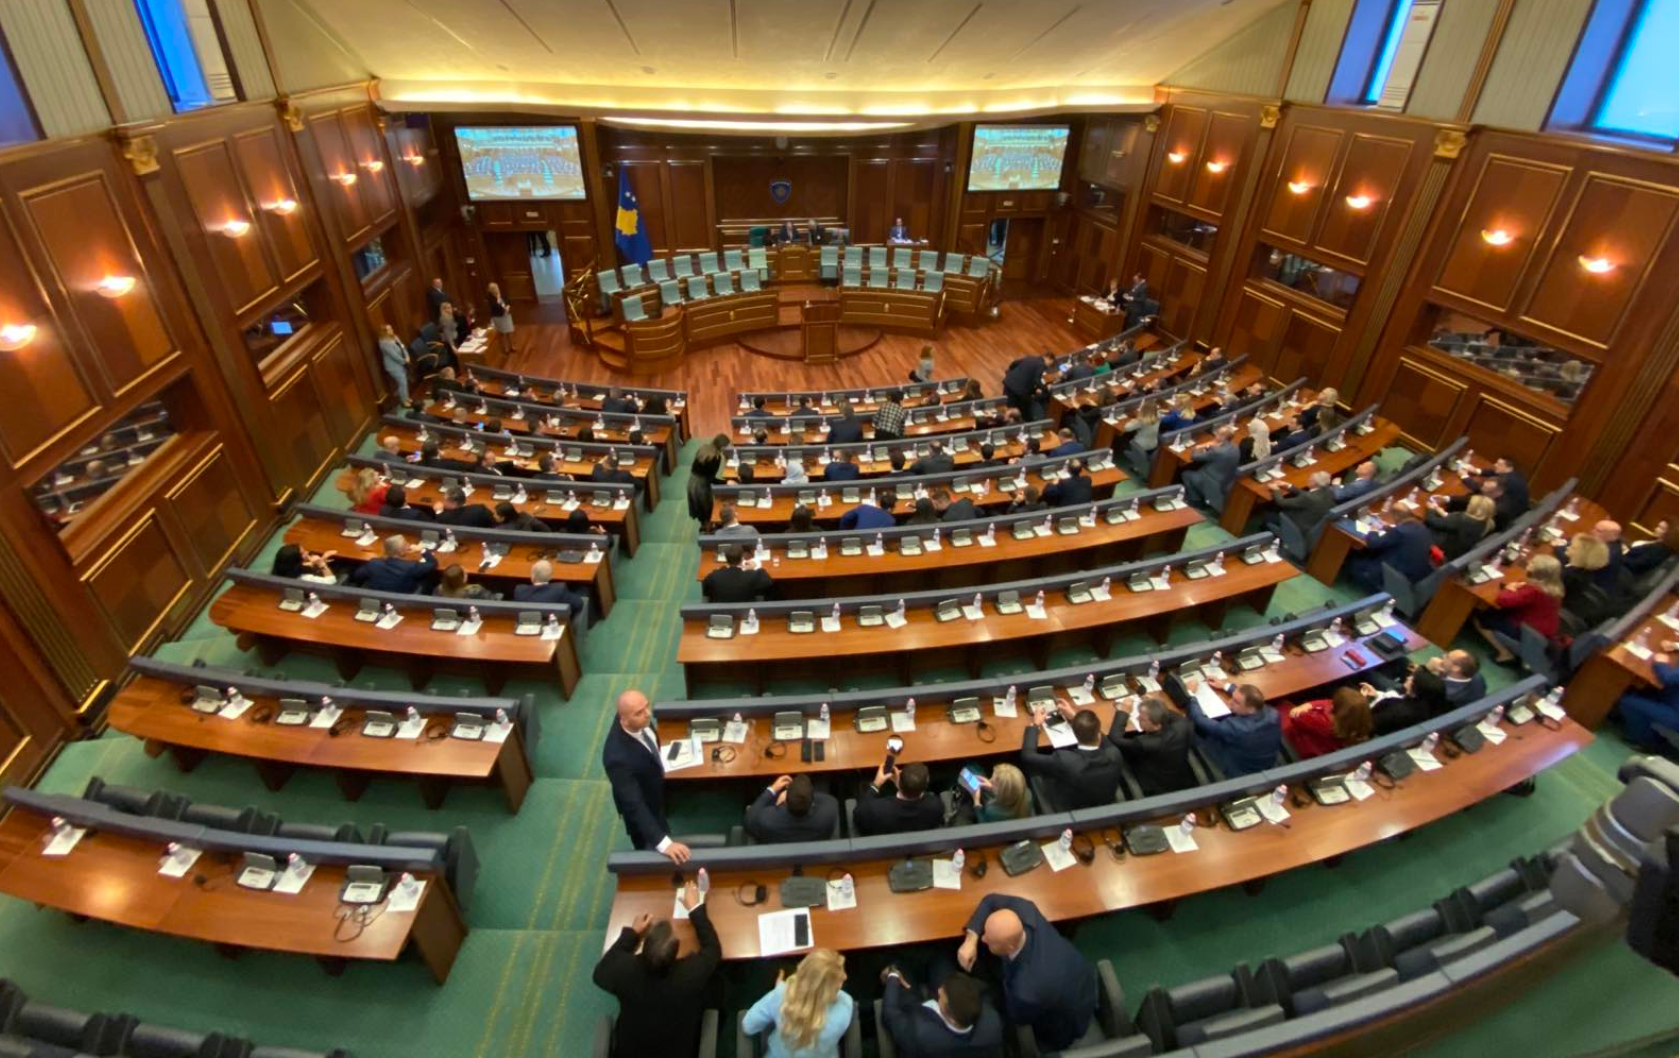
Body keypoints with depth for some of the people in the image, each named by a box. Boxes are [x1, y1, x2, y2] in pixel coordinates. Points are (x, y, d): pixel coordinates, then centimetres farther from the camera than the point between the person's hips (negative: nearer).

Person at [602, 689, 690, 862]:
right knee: (652, 853, 21)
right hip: (643, 810, -7)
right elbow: (634, 805, -43)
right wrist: (664, 843, -47)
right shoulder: (618, 757, -46)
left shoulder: (640, 719, -24)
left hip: (656, 793, 7)